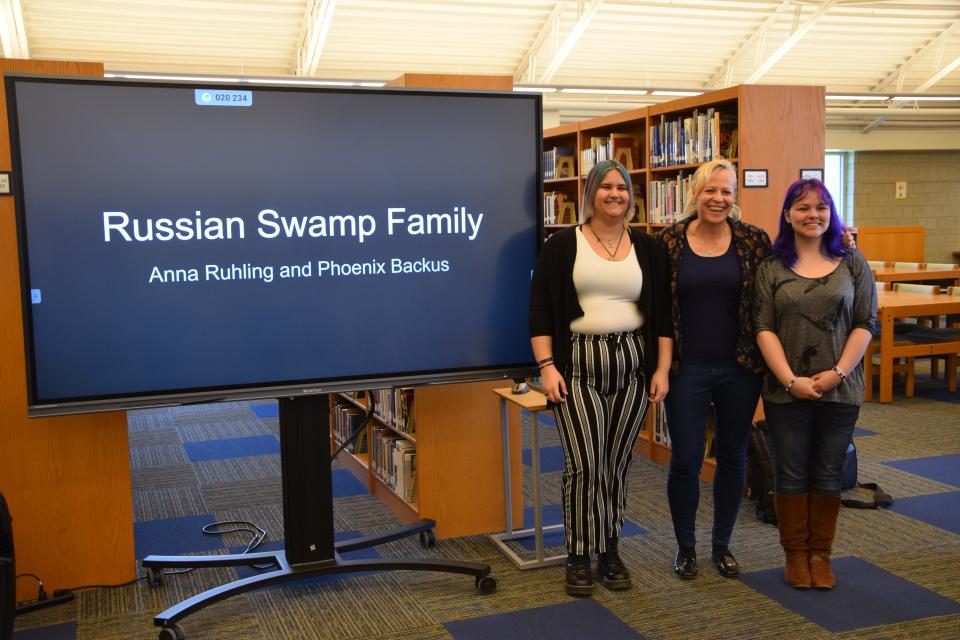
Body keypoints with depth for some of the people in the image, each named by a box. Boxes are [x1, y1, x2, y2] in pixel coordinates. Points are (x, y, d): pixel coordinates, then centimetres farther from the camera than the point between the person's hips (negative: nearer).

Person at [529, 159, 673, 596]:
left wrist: (663, 368, 3)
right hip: (577, 365, -3)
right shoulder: (562, 245, 1)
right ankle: (579, 557, 8)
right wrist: (546, 366, -10)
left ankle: (610, 551, 22)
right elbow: (541, 310, -2)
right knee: (584, 464, -6)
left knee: (617, 464, 7)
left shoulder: (648, 249, 10)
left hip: (633, 365, 3)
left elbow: (663, 312, 10)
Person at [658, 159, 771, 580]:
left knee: (733, 457, 13)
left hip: (739, 368, 2)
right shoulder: (669, 242, -4)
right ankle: (685, 547, 24)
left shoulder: (754, 241, -1)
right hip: (686, 368, -1)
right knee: (685, 460, 3)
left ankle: (722, 544, 31)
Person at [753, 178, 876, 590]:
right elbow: (764, 328, -4)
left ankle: (821, 554, 22)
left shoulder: (852, 264, 4)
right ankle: (796, 555, 20)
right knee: (792, 475, 6)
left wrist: (837, 372, -10)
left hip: (840, 389, 1)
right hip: (786, 391, -1)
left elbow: (865, 324, 1)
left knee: (828, 474, 8)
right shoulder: (772, 269, 1)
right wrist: (791, 380, -13)